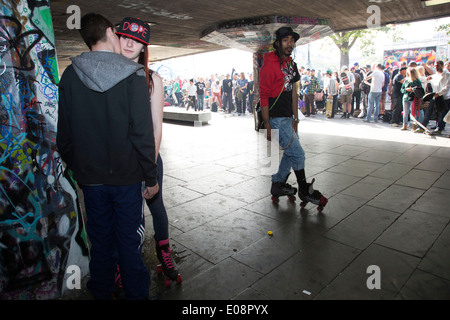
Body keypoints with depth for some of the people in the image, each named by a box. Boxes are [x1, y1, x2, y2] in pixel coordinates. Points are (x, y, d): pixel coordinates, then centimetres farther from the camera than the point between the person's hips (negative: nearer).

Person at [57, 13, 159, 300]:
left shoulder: (70, 75, 0)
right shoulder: (133, 75, -11)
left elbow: (64, 133, 4)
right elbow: (143, 133, -15)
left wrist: (76, 168, 16)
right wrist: (151, 177, -8)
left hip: (90, 177, 4)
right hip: (128, 177, -3)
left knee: (100, 243, 20)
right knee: (129, 243, 11)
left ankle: (102, 292, 39)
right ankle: (136, 293, 28)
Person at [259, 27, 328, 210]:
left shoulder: (291, 64, 14)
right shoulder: (269, 65, -13)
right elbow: (263, 96, -15)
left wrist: (295, 118, 15)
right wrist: (268, 126, -17)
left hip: (288, 118, 9)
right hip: (276, 119, -9)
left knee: (290, 153, 15)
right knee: (297, 153, -4)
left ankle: (277, 186, 29)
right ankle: (304, 191, 13)